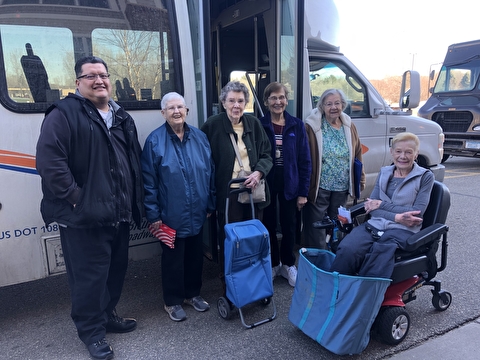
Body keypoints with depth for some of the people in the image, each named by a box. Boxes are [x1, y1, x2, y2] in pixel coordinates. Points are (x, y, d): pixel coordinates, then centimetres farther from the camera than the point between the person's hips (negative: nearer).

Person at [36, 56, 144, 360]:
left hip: (120, 214, 7)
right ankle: (91, 331, 24)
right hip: (84, 218, -7)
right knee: (90, 276, 3)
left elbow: (135, 161, 19)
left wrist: (136, 202, 14)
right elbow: (49, 161, -18)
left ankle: (107, 314, 40)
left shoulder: (122, 118, 15)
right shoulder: (63, 114, -8)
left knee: (117, 270, 18)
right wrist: (75, 197, -18)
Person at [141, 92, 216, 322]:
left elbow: (210, 173, 8)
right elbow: (148, 181, -9)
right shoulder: (154, 141, -9)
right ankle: (173, 302, 29)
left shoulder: (200, 137, 3)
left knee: (195, 256, 17)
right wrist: (153, 214, -10)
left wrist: (210, 204, 8)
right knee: (172, 259, 10)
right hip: (171, 215, -4)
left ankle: (193, 294, 37)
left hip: (197, 213, 4)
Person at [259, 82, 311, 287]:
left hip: (290, 184, 1)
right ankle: (273, 264, 30)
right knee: (269, 226, 11)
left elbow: (305, 161, 0)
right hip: (267, 184, -1)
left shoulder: (297, 126, 0)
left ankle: (288, 264, 31)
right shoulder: (259, 125, -4)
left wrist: (303, 191, -3)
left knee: (289, 227, 11)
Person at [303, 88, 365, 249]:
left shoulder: (349, 126, 5)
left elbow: (357, 154, 13)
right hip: (319, 187, -5)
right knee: (316, 229, 2)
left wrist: (361, 178, 14)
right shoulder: (313, 126, -11)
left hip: (342, 187, 5)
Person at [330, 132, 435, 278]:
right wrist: (396, 217, -12)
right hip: (374, 225, 3)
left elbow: (417, 212, -3)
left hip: (402, 230, -3)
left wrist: (382, 205, -5)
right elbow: (371, 206, 6)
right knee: (346, 249, -29)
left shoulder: (425, 177, 6)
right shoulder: (384, 172, 16)